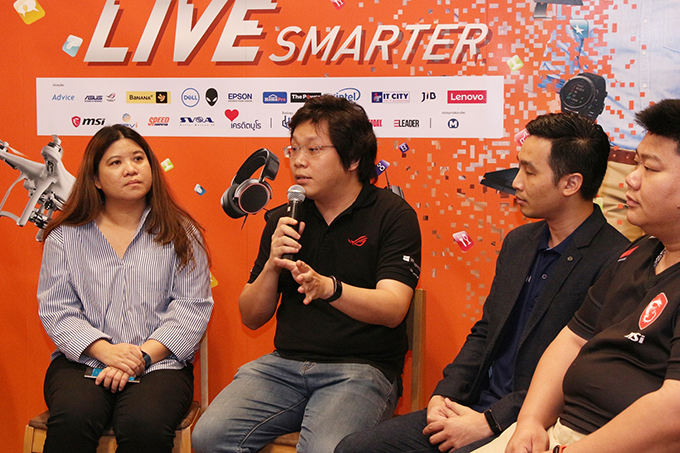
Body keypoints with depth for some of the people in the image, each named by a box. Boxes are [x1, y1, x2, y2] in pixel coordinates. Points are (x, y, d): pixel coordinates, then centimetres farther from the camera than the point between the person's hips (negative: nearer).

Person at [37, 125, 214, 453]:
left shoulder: (181, 234, 8)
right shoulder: (65, 236, 10)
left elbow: (191, 308, 1)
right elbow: (56, 309, 4)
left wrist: (144, 355, -13)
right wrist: (104, 350, -13)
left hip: (159, 362, 0)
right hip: (84, 360, 1)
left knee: (145, 426, -31)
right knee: (72, 419, -32)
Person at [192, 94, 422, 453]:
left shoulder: (393, 215, -1)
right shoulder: (284, 219, 12)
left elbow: (392, 309, -15)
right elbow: (251, 318, 13)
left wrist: (328, 287, -34)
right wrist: (271, 266, -7)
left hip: (361, 368, -4)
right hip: (286, 363, 4)